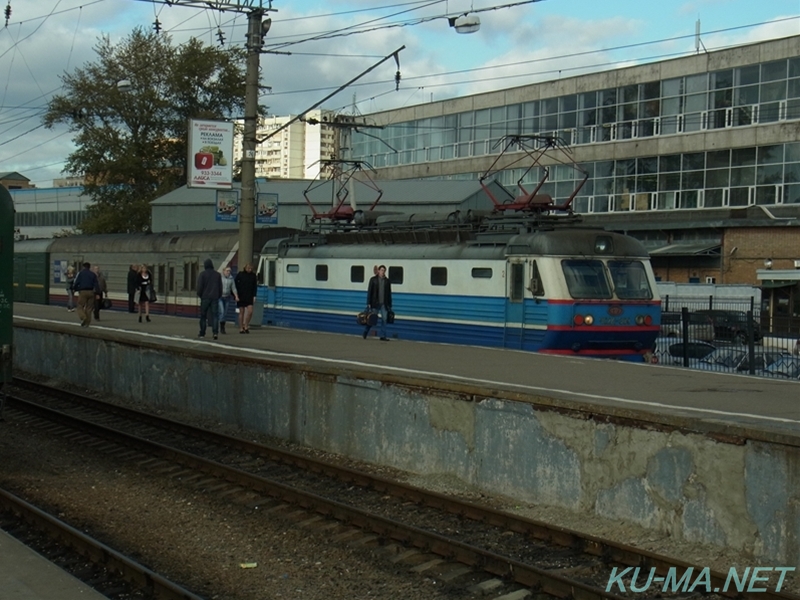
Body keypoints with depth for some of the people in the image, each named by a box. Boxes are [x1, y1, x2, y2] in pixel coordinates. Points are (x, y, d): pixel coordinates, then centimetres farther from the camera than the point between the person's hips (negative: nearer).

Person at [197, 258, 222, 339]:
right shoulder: (218, 275, 6)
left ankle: (202, 333, 12)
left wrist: (199, 295, 7)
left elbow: (200, 286, -7)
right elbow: (220, 287, 9)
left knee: (203, 316, 8)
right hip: (215, 297, 2)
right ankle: (215, 332, -18)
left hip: (205, 297, -2)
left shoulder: (202, 274, -4)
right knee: (215, 315, -1)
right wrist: (219, 296, 16)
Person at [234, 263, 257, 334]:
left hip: (249, 297, 2)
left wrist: (254, 296, 1)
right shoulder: (240, 274, -3)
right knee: (241, 312, 1)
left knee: (250, 311, -8)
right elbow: (235, 285, -2)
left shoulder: (253, 275, 5)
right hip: (241, 297, -2)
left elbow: (255, 286, 9)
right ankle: (241, 329, 7)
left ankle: (246, 326, 8)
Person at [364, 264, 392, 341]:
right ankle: (365, 334, 21)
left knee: (384, 320, -3)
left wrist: (390, 305, 6)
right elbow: (369, 291, -1)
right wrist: (368, 303, -8)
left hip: (384, 304, 2)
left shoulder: (387, 281, 8)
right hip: (375, 303, -2)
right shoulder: (373, 279, 1)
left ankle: (383, 336, 2)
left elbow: (389, 294, 10)